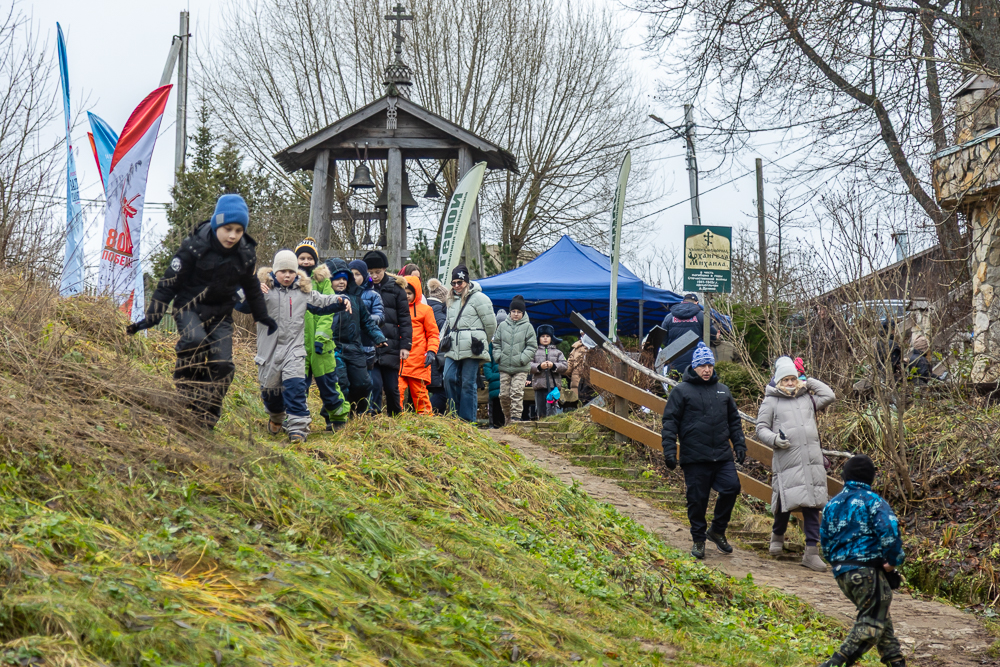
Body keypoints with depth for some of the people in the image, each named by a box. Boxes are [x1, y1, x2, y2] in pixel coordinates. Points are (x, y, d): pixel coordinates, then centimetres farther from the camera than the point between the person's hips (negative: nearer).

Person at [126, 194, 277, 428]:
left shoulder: (246, 254, -4)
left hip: (220, 314, 4)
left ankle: (206, 420, -1)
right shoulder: (195, 247, -17)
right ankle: (185, 388, -14)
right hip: (190, 307, -3)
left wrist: (262, 316, 26)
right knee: (195, 341, -34)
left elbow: (252, 288, 15)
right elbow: (169, 282, -12)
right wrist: (152, 316, -15)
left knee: (222, 365, -11)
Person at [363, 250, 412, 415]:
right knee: (375, 385, -11)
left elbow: (404, 319, 4)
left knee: (392, 388, 7)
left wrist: (405, 345, -4)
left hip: (390, 347, 0)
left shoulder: (395, 288, 5)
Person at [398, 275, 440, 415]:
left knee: (419, 392, 3)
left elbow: (433, 334, 7)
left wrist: (431, 351, -6)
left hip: (418, 361, -2)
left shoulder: (425, 310, 8)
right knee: (396, 390, -9)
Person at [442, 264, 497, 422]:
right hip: (453, 349, 7)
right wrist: (446, 338, 16)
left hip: (471, 349, -7)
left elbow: (491, 324, -2)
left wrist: (482, 342, 8)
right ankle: (455, 416, 7)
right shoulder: (452, 300, 19)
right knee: (449, 378, -3)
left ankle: (468, 419, -1)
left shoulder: (479, 298, -5)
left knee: (468, 383, -5)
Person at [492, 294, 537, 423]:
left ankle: (516, 418, -14)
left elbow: (532, 346, 2)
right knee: (504, 394, 3)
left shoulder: (527, 327, 4)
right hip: (504, 367, 3)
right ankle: (507, 418, 16)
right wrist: (498, 356, 3)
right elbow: (496, 343, 18)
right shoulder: (502, 326, 12)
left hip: (521, 368, -3)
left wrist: (523, 359, -9)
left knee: (517, 393, -13)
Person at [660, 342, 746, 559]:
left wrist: (739, 444, 14)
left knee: (731, 488, -9)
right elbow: (670, 422, 0)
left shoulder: (723, 391, 16)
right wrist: (669, 450, -8)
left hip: (722, 455, 4)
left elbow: (734, 420, 23)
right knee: (697, 499, 1)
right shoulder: (681, 391, 2)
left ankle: (717, 529, 12)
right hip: (694, 457, -4)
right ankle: (698, 539, 17)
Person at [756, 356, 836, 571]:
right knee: (786, 501, -4)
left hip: (812, 460, 3)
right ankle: (778, 535, 28)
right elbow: (761, 428, 6)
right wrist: (774, 439, -14)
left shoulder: (807, 398, 17)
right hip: (787, 461, -3)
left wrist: (808, 382, 14)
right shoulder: (771, 401, 7)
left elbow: (829, 396, 12)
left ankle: (812, 551, 1)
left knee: (812, 504, -1)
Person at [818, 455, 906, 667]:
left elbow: (825, 543, 16)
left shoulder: (831, 505, 13)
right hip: (867, 571, -8)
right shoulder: (872, 501, -7)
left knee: (880, 617, 22)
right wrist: (894, 561, -10)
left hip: (842, 573, 8)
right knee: (871, 625, -4)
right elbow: (890, 532, -22)